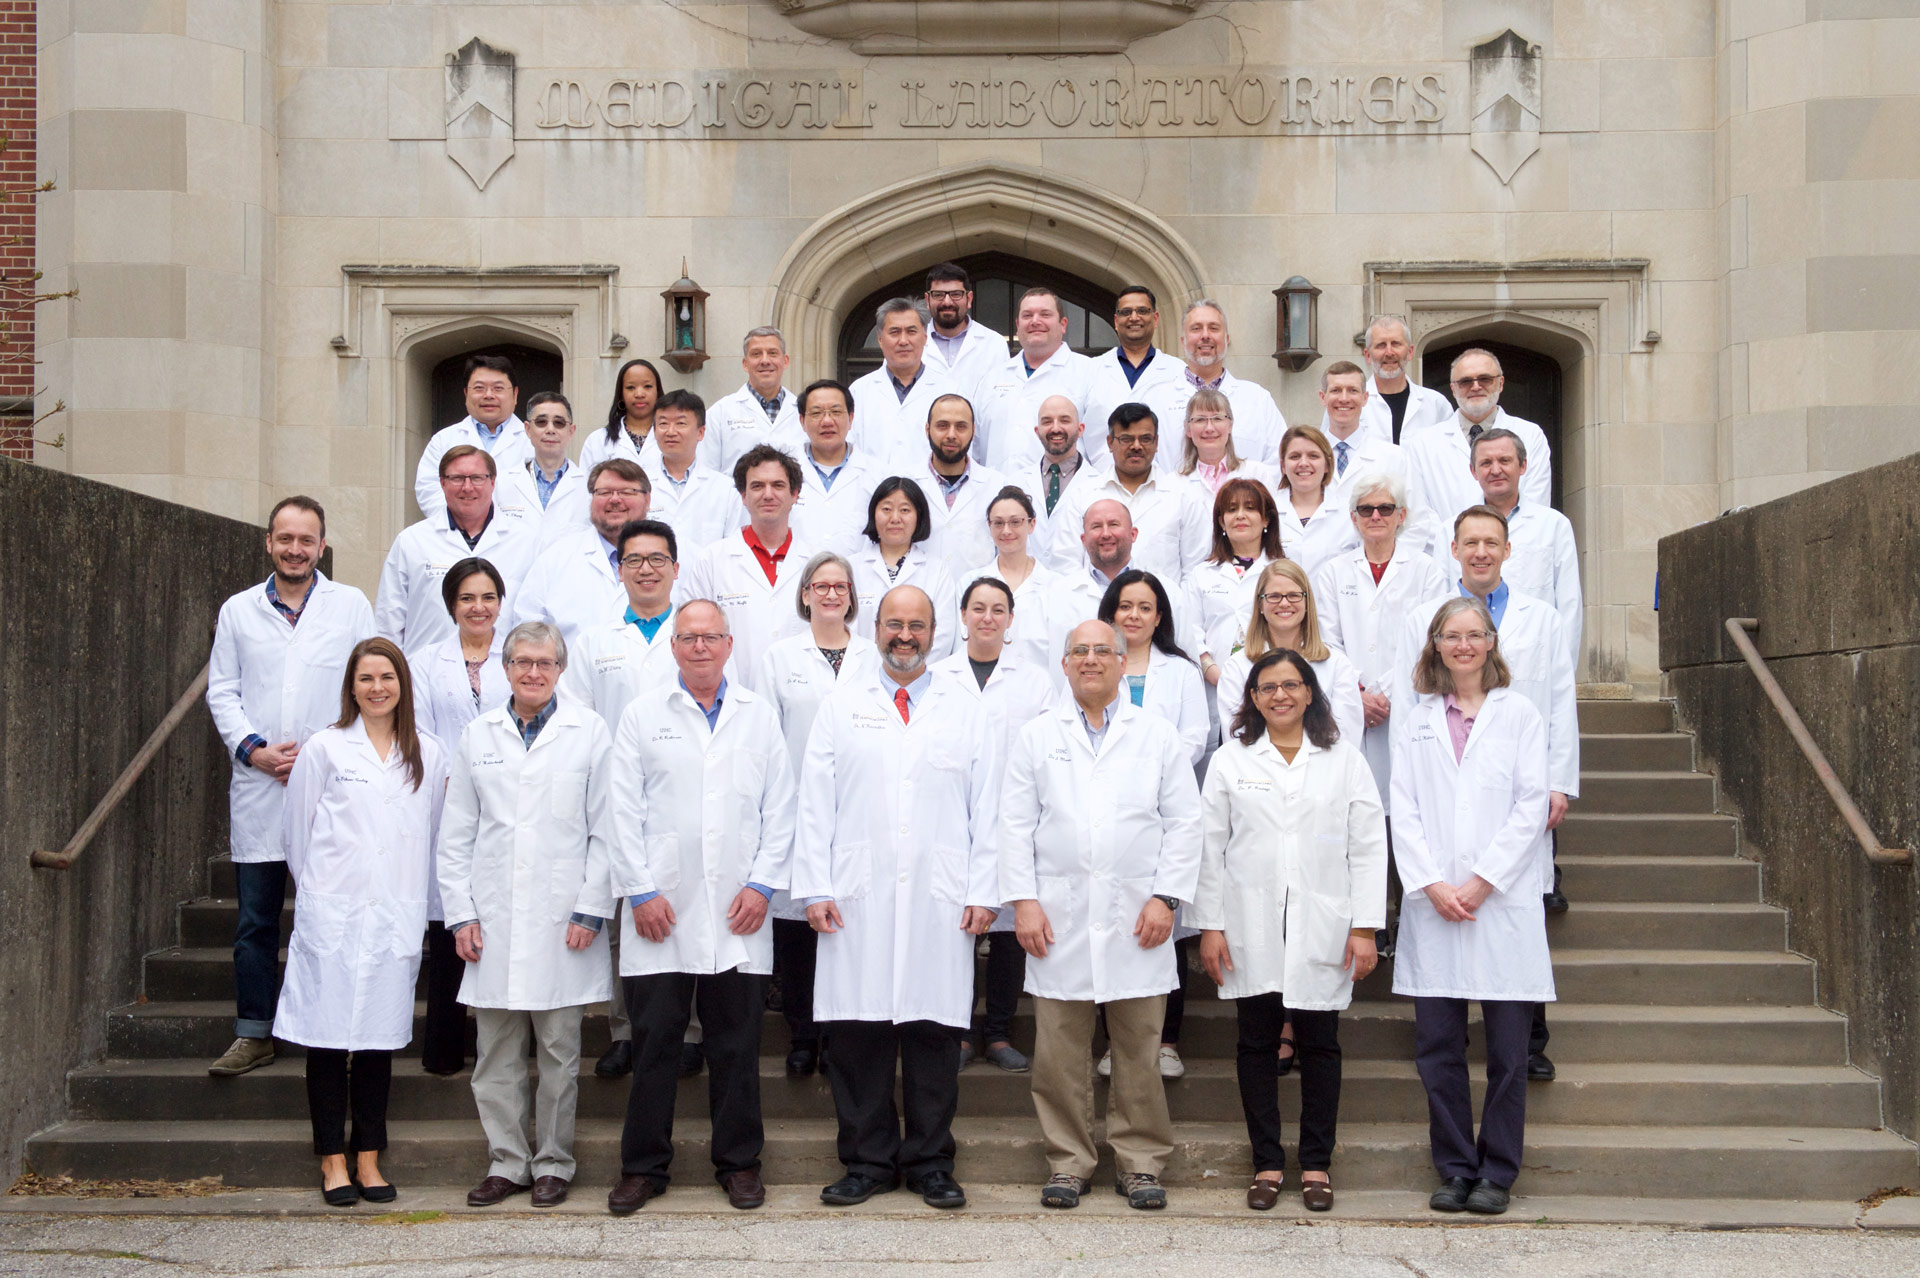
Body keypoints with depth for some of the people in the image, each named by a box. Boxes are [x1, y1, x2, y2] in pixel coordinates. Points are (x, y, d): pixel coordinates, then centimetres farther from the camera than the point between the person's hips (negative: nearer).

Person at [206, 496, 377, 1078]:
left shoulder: (352, 606, 5)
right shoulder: (238, 611, 10)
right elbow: (221, 692, 9)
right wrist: (253, 748, -7)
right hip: (258, 790, 2)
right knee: (255, 921, 5)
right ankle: (254, 1035, 13)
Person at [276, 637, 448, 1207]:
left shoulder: (429, 755, 10)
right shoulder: (326, 749, 2)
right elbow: (299, 831, 6)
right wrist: (319, 890, 10)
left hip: (395, 917, 2)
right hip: (332, 916, -2)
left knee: (380, 1036, 6)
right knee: (328, 1036, 0)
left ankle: (368, 1158, 13)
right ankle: (332, 1160, 8)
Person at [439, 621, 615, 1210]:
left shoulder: (590, 732, 3)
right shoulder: (478, 736, 10)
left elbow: (605, 832, 0)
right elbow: (456, 836, 10)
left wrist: (591, 910, -7)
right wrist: (460, 913, 3)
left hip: (563, 921, -2)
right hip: (493, 922, 2)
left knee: (559, 1051, 3)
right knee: (497, 1054, 5)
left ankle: (552, 1163, 15)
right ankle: (507, 1162, 16)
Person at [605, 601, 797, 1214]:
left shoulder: (759, 714, 10)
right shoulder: (643, 713, 6)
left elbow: (780, 809, 8)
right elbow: (624, 810, 2)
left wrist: (762, 884, -2)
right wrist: (641, 890, -5)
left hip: (738, 912, 1)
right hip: (660, 907, -1)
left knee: (737, 1044, 6)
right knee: (655, 1042, 2)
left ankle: (739, 1163, 18)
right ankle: (644, 1166, 13)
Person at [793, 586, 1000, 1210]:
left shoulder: (968, 712, 11)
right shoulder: (840, 707, 11)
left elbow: (987, 810, 8)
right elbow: (816, 804, 6)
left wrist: (983, 893, 0)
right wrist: (815, 889, -2)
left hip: (941, 901, 0)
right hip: (858, 900, 0)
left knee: (934, 1031, 2)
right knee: (857, 1033, 0)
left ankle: (930, 1164, 13)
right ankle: (867, 1162, 12)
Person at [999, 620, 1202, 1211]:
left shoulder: (1158, 736, 9)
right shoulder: (1037, 736, 10)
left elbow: (1183, 823, 5)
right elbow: (1016, 824, 7)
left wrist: (1165, 898, -4)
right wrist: (1023, 901, -3)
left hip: (1136, 920, 0)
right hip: (1059, 919, 1)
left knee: (1139, 1050, 2)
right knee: (1060, 1052, 2)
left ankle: (1141, 1163, 13)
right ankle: (1068, 1163, 13)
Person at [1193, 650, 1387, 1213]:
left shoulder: (1344, 760, 6)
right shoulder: (1230, 760, 7)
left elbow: (1368, 847, 3)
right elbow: (1209, 846, 5)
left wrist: (1365, 927, -4)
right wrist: (1209, 925, -1)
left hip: (1321, 931, 0)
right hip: (1252, 932, 0)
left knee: (1320, 1045, 4)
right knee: (1256, 1045, 3)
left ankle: (1316, 1165, 14)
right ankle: (1267, 1163, 13)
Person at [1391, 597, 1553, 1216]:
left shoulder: (1519, 715, 6)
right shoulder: (1414, 722, 12)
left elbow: (1532, 806, -2)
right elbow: (1403, 811, 6)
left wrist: (1481, 882, -10)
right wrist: (1432, 885, -8)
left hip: (1504, 904, -2)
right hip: (1433, 906, 2)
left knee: (1507, 1049, 1)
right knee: (1436, 1047, 3)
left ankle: (1497, 1172, 12)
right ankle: (1455, 1170, 14)